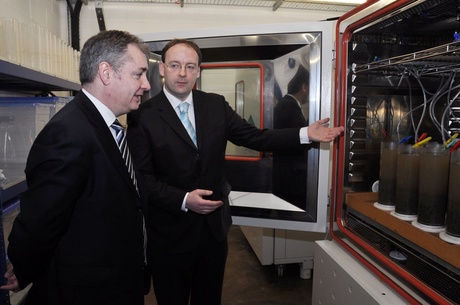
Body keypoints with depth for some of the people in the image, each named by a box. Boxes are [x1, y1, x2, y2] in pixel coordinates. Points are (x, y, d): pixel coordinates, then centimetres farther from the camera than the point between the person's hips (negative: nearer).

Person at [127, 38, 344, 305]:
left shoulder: (216, 105, 1)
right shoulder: (143, 116, -10)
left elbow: (254, 137, 0)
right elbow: (142, 177, -12)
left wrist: (306, 134, -7)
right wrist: (183, 200, -24)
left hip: (214, 224, 4)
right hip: (169, 231, -3)